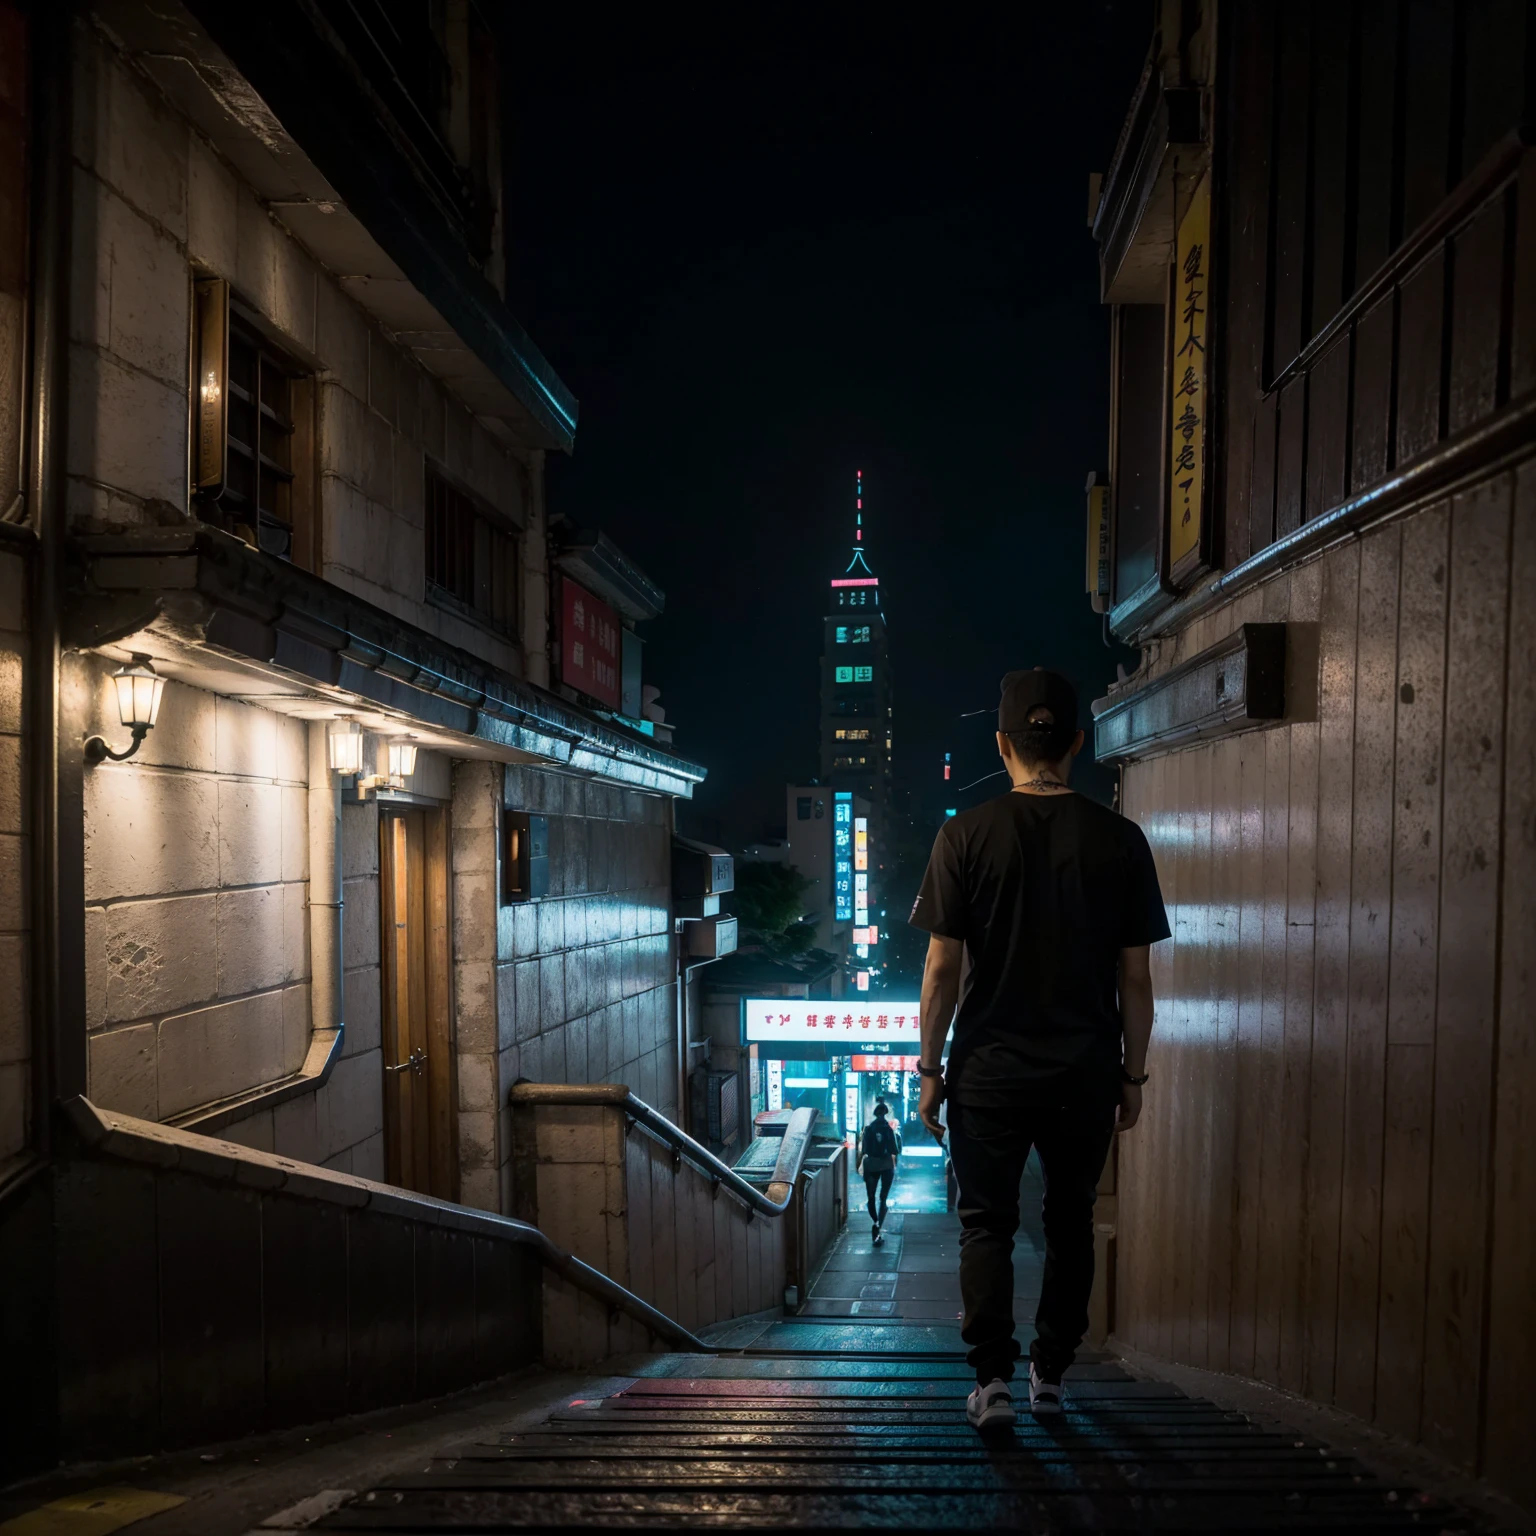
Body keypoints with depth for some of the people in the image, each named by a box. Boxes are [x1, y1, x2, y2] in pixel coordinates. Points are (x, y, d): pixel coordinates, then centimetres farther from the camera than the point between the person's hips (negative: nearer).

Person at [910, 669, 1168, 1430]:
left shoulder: (967, 834, -7)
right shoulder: (1120, 840, -2)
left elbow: (942, 968, -6)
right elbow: (1135, 978, 0)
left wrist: (929, 1066, 2)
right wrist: (1132, 1074, 9)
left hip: (990, 1069, -1)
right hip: (1085, 1072, 2)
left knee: (986, 1224, 9)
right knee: (1070, 1223, 17)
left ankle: (992, 1380, 4)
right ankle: (1049, 1374, 24)